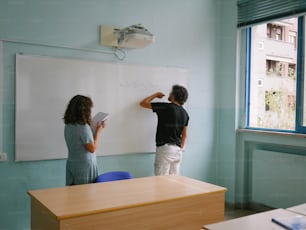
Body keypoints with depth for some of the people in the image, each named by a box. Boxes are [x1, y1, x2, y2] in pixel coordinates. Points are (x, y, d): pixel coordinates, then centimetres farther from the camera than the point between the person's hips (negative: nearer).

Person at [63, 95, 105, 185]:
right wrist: (98, 131, -6)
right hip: (84, 165, -7)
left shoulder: (68, 125, 2)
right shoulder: (83, 127, -21)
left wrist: (93, 129, 12)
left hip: (71, 164, 7)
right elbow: (92, 149, -15)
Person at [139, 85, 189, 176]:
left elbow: (143, 103, -3)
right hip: (177, 149, 7)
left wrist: (155, 95, 11)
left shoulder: (165, 107, -11)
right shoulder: (185, 113, 9)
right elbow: (184, 135, 14)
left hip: (165, 148, -7)